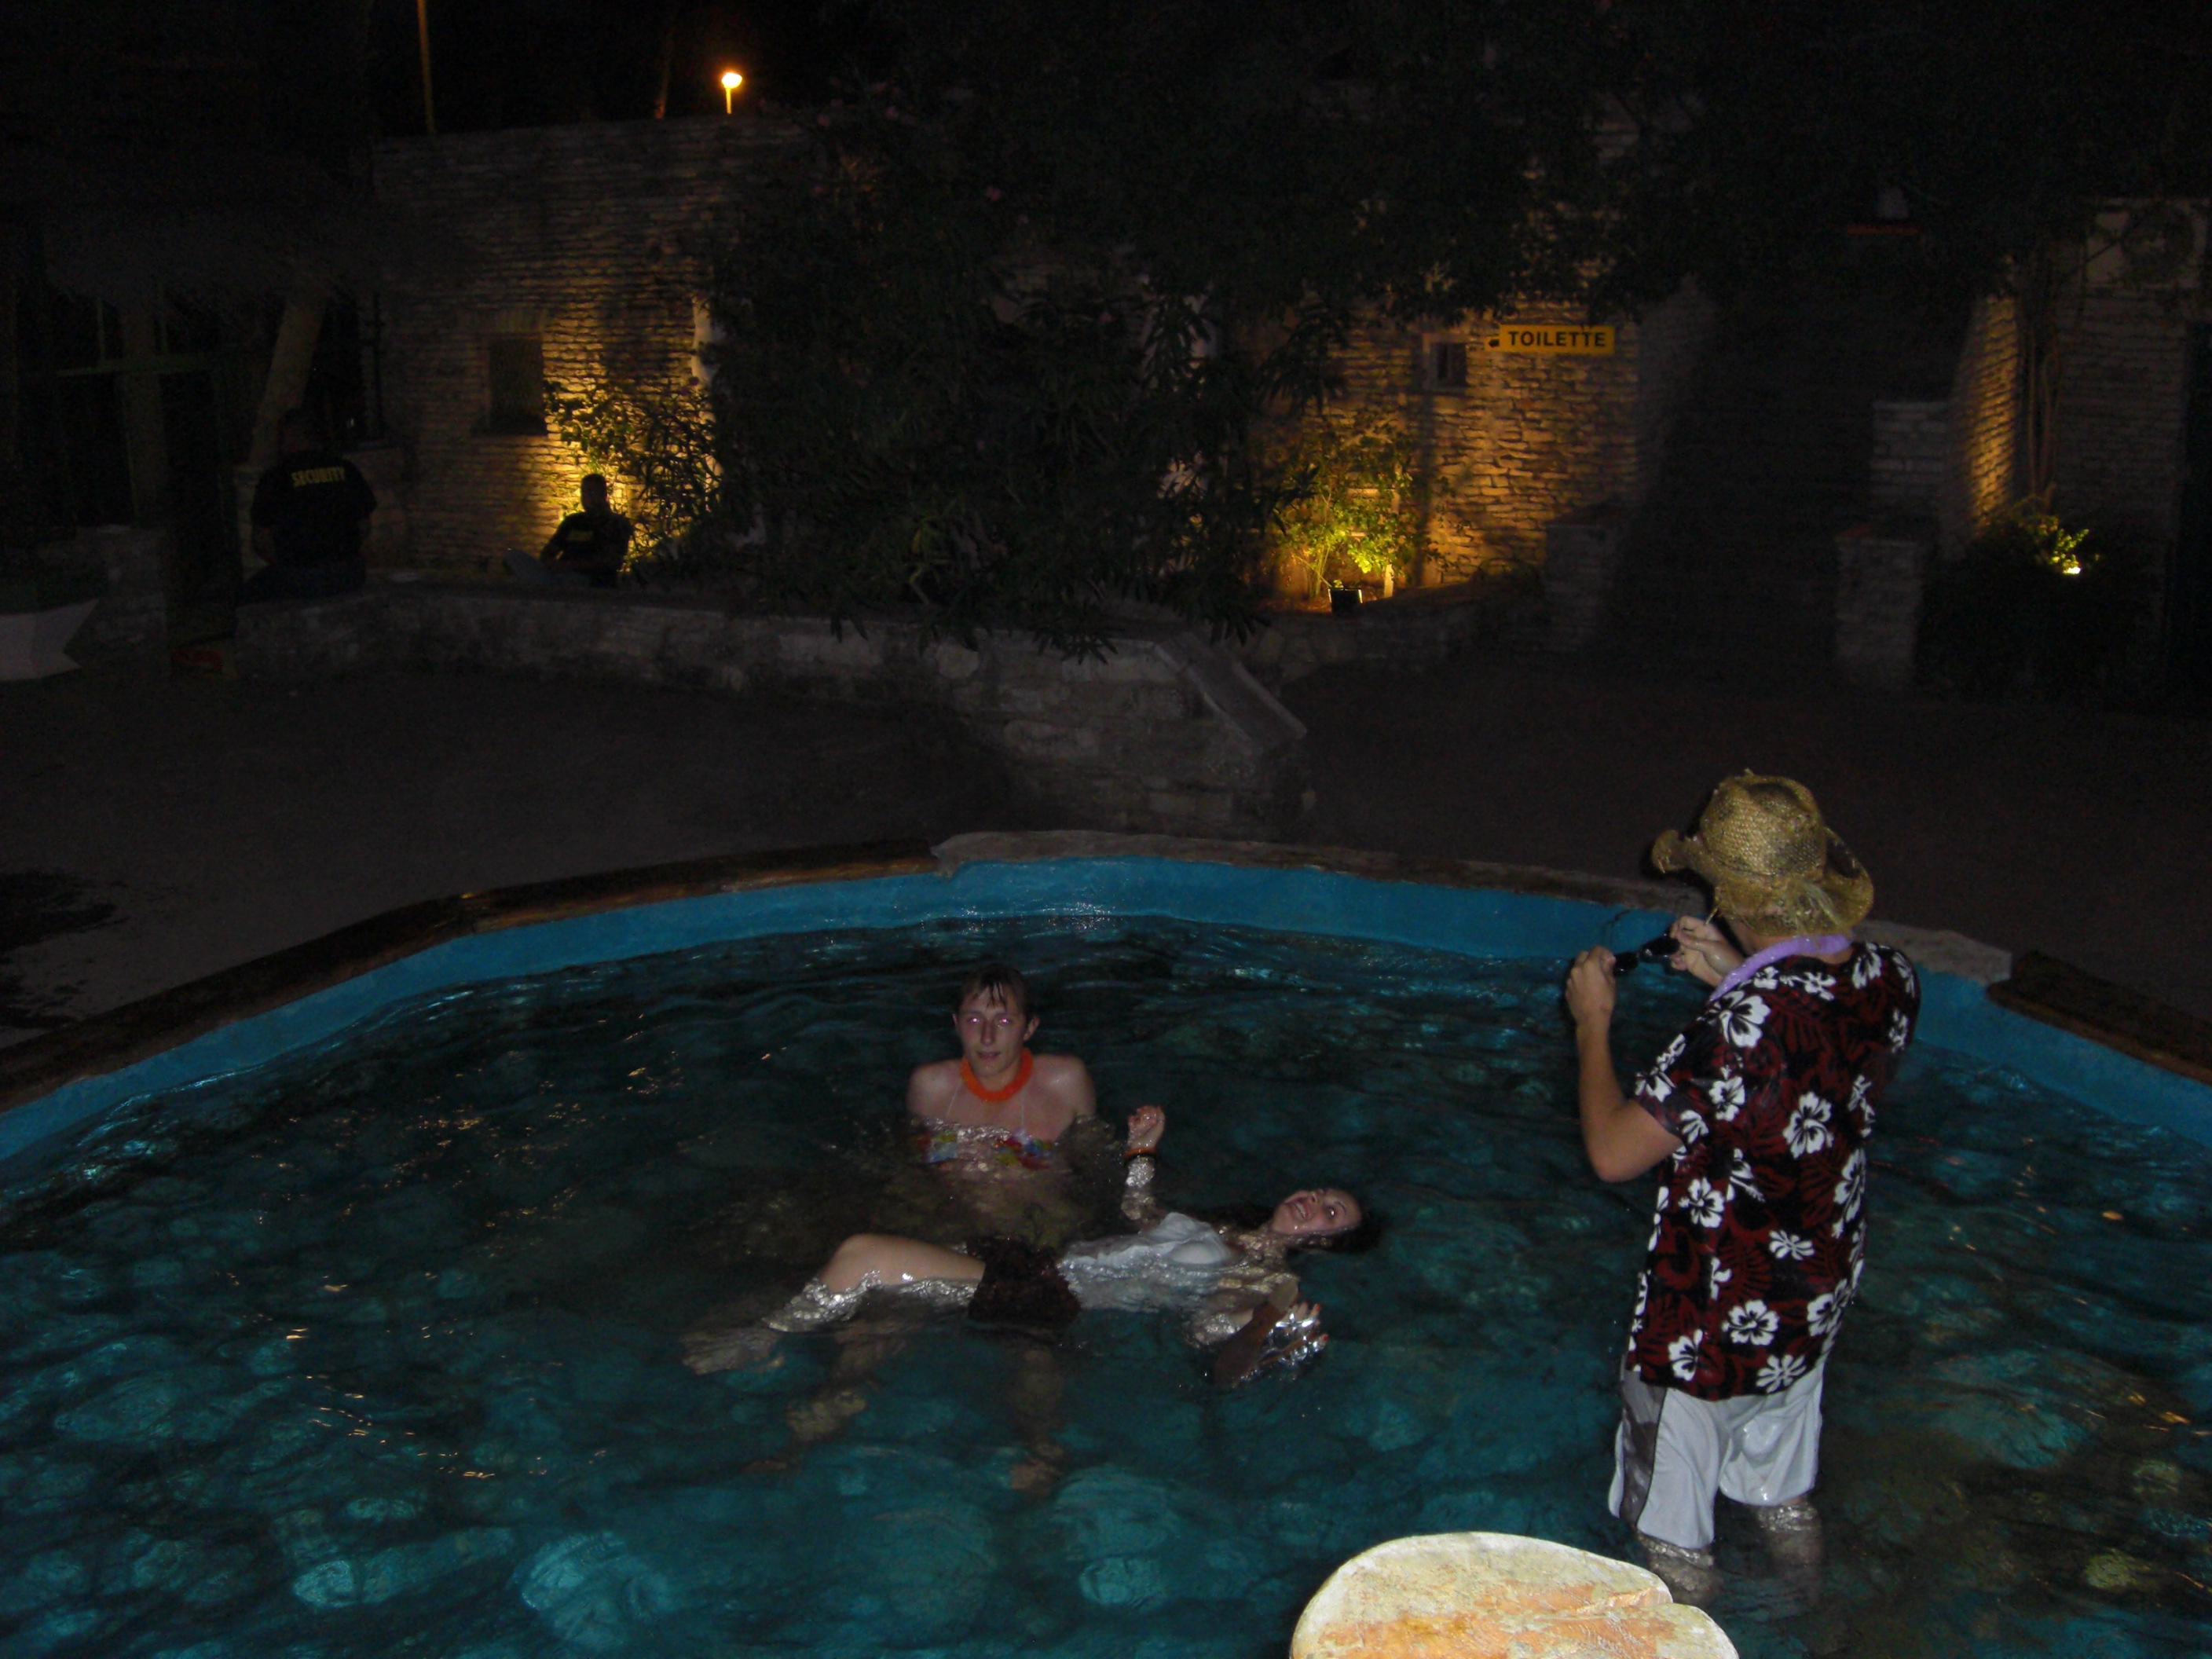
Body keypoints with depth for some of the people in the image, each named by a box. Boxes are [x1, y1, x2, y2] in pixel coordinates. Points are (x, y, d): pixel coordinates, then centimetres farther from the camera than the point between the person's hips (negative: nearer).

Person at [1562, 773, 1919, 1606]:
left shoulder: (1739, 1026, -36)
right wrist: (1741, 981, 7)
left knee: (1673, 1530, 19)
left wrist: (1591, 1024, -13)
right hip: (1817, 1299, 8)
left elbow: (1613, 1153, -26)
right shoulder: (1891, 979, -13)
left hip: (1713, 1325, -7)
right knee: (1784, 1487, 34)